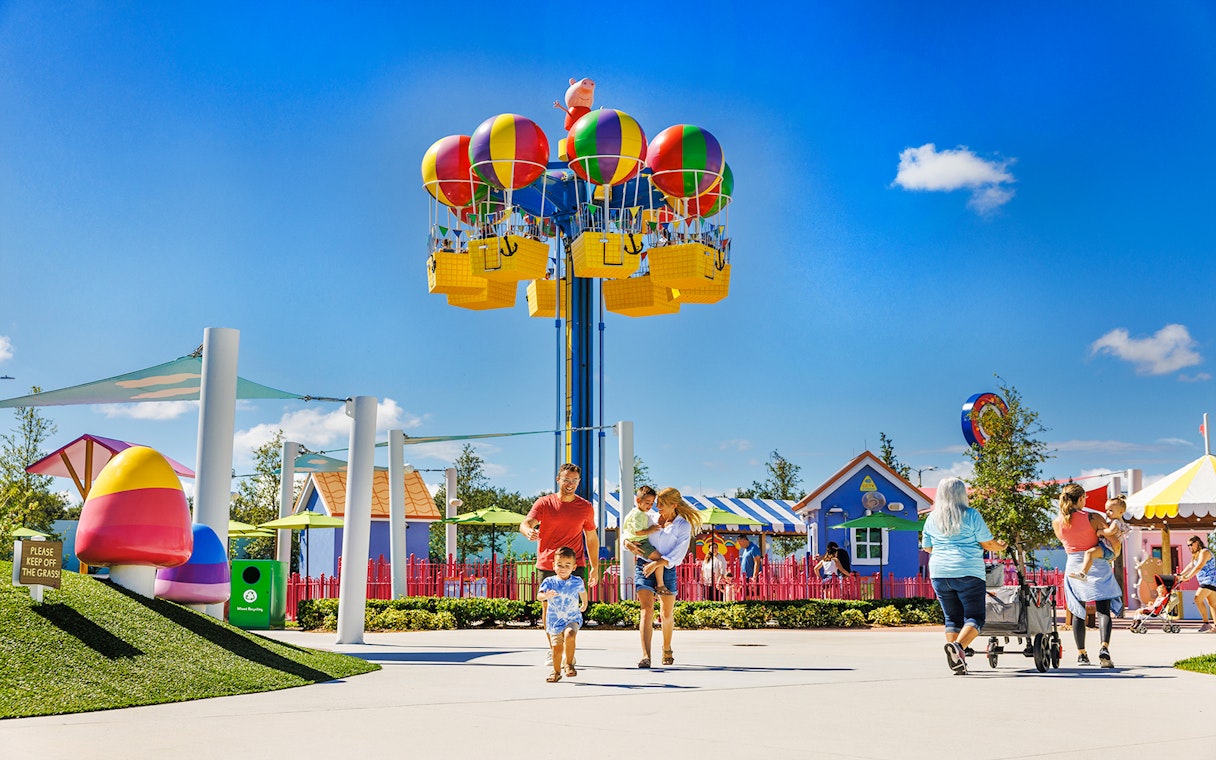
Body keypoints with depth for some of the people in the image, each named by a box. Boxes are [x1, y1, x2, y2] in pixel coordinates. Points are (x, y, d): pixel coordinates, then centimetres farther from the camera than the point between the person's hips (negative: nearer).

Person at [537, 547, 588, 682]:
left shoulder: (577, 582, -3)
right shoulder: (549, 582, -8)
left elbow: (582, 591, 20)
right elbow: (539, 595, -22)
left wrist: (584, 604, 37)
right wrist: (546, 596, -45)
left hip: (572, 619, -1)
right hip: (554, 620, 1)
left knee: (569, 635, -29)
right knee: (557, 648, 4)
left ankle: (569, 664, -13)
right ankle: (556, 672, 28)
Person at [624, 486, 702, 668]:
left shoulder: (683, 526, 0)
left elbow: (678, 555, -8)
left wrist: (656, 563, -19)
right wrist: (627, 543, -5)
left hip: (666, 570, 0)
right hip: (643, 566, 1)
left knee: (667, 614, 9)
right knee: (647, 610, -14)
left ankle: (667, 650, 35)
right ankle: (645, 656, -22)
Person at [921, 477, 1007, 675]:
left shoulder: (932, 518, 9)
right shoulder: (971, 515, -2)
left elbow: (927, 547, 18)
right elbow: (988, 543, 0)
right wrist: (1001, 547, 21)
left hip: (939, 573, 4)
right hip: (968, 573, -4)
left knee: (952, 618, 12)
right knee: (975, 617, -2)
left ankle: (958, 662, 5)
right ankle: (958, 646, -26)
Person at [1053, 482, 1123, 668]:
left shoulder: (1056, 522, -1)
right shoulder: (1093, 518, -9)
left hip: (1073, 567, 3)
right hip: (1097, 565, -3)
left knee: (1078, 612, 12)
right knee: (1103, 610, -3)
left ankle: (1081, 654, 16)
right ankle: (1104, 648, -23)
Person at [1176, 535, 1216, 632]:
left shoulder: (1204, 552, -14)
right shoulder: (1196, 554, 18)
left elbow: (1198, 567, -24)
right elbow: (1191, 566, 17)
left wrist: (1187, 578, -28)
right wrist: (1180, 575, 7)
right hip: (1205, 581, 10)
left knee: (1198, 599, -18)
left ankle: (1206, 623, -16)